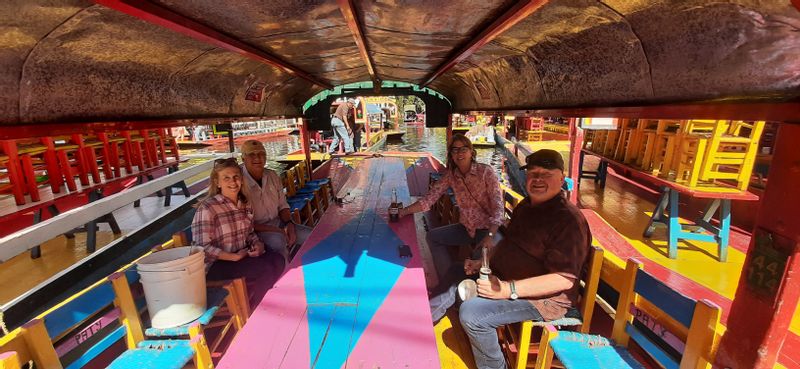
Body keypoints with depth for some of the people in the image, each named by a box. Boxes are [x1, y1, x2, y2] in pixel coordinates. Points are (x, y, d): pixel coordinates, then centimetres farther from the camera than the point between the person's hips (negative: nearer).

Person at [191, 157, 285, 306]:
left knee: (277, 260, -18)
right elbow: (203, 248, -17)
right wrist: (235, 257, -20)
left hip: (243, 256, 6)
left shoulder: (244, 204, 5)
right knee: (265, 269, -24)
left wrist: (258, 245, -7)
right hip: (216, 265, -6)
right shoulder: (207, 208, -15)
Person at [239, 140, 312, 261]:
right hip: (256, 229, -6)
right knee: (278, 240, -36)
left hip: (278, 223, 6)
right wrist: (276, 230, -21)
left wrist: (289, 224, -9)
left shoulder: (272, 176, 2)